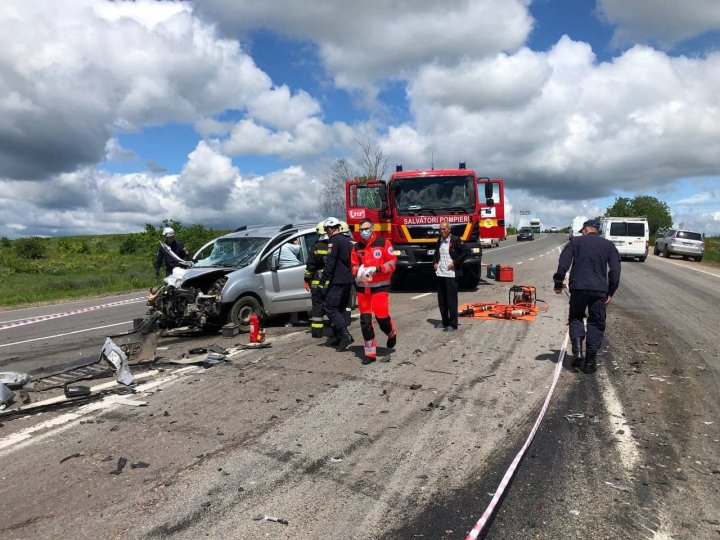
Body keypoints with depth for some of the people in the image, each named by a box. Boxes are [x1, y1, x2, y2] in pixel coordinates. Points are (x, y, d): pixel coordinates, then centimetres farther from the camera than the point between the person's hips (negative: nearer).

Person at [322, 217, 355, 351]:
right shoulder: (347, 241, 17)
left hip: (338, 281, -9)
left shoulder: (334, 241, -11)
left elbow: (330, 263, -19)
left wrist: (324, 279, -17)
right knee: (342, 307, 15)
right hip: (348, 280, 9)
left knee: (330, 307, -6)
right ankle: (341, 337, 18)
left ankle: (344, 334, -15)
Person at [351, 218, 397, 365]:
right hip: (363, 287, 4)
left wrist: (376, 269, -19)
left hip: (380, 286, -4)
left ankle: (392, 334, 29)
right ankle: (370, 353, 14)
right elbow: (354, 266, 13)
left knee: (382, 316, -8)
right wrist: (358, 272, -10)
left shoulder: (383, 242, -5)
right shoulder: (357, 247, 8)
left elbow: (392, 262, -6)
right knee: (365, 320, 3)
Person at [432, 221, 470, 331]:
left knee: (451, 300, -4)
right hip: (440, 274, 7)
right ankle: (445, 322, 22)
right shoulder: (439, 241, 14)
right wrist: (434, 263, 13)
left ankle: (453, 324, 3)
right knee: (441, 300, 10)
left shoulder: (455, 240, -6)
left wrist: (455, 263, -13)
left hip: (451, 274, -7)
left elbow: (467, 251, -11)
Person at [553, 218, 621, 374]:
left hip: (578, 288, -1)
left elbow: (563, 264, -4)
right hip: (599, 290, 1)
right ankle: (590, 360, 7)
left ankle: (577, 350, -5)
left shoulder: (575, 242, 6)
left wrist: (558, 283, 3)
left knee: (575, 318, 16)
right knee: (596, 323, 10)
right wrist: (611, 292, 7)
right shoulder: (609, 245, 12)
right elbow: (615, 270, 4)